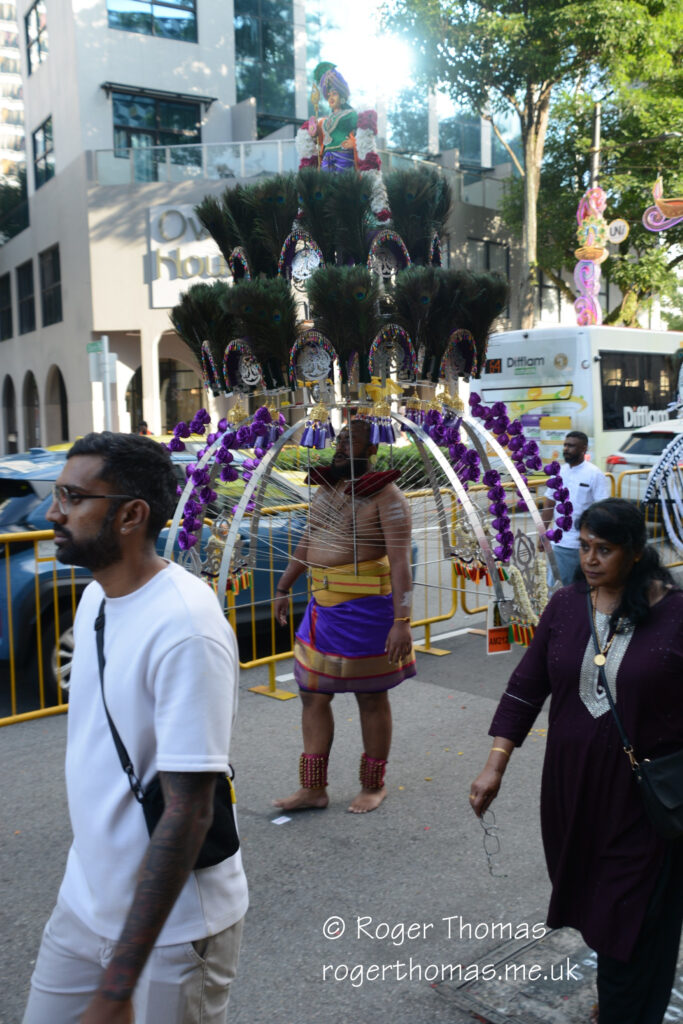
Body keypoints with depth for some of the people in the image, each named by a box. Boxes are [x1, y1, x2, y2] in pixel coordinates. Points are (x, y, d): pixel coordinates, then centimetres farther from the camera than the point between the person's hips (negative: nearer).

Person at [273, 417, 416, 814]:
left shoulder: (385, 495, -12)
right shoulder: (328, 485, 10)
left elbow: (400, 561, -18)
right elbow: (308, 543, 20)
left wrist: (402, 620, -24)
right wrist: (284, 588, 24)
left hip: (366, 607, -7)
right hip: (324, 603, 7)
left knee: (371, 697, 7)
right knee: (313, 693, 10)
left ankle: (374, 786, 25)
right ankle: (313, 788, 21)